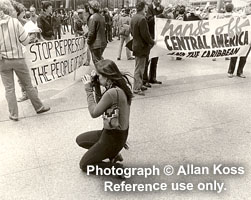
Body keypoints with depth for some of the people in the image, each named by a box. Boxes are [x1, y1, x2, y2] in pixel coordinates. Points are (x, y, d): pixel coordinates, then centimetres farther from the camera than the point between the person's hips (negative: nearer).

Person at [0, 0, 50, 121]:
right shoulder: (15, 22, -11)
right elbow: (25, 41, -9)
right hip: (18, 58, -1)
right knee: (28, 85, 13)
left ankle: (13, 115, 16)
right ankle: (39, 107, 24)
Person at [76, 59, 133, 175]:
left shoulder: (112, 93, -30)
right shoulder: (121, 86, -2)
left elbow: (94, 113, -20)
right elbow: (102, 104, 6)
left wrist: (89, 90, -14)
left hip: (113, 138, -9)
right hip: (120, 132, 9)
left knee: (84, 165, 9)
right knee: (80, 140, 24)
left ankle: (117, 168, 0)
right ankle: (113, 154, 17)